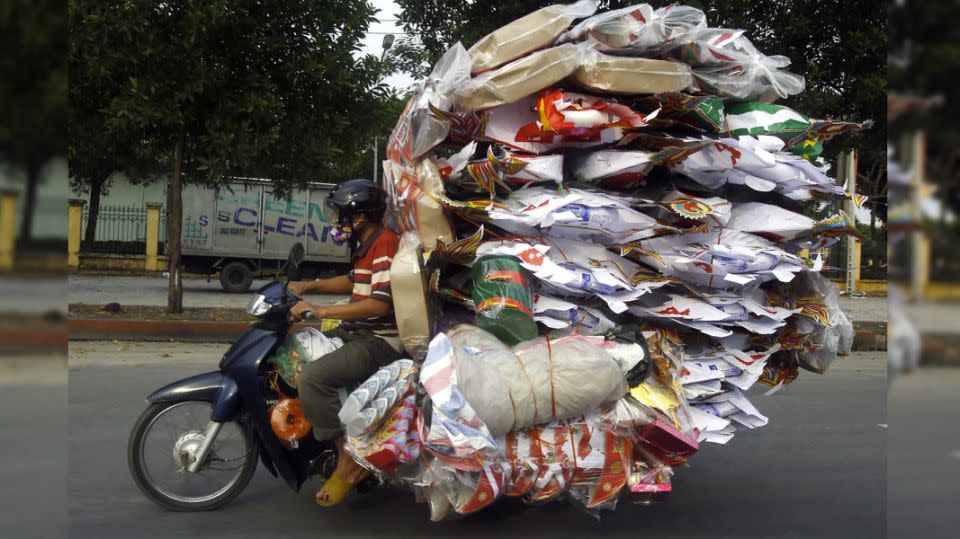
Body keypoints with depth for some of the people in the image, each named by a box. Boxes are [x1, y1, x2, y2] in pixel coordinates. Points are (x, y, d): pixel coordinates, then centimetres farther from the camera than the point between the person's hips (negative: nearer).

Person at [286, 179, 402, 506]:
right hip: (356, 332, 11)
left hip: (380, 341, -11)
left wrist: (321, 311, -28)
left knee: (312, 378, -27)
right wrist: (309, 286, 16)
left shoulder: (385, 245, -18)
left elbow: (381, 303, -28)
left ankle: (348, 461, -16)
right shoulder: (367, 245, 14)